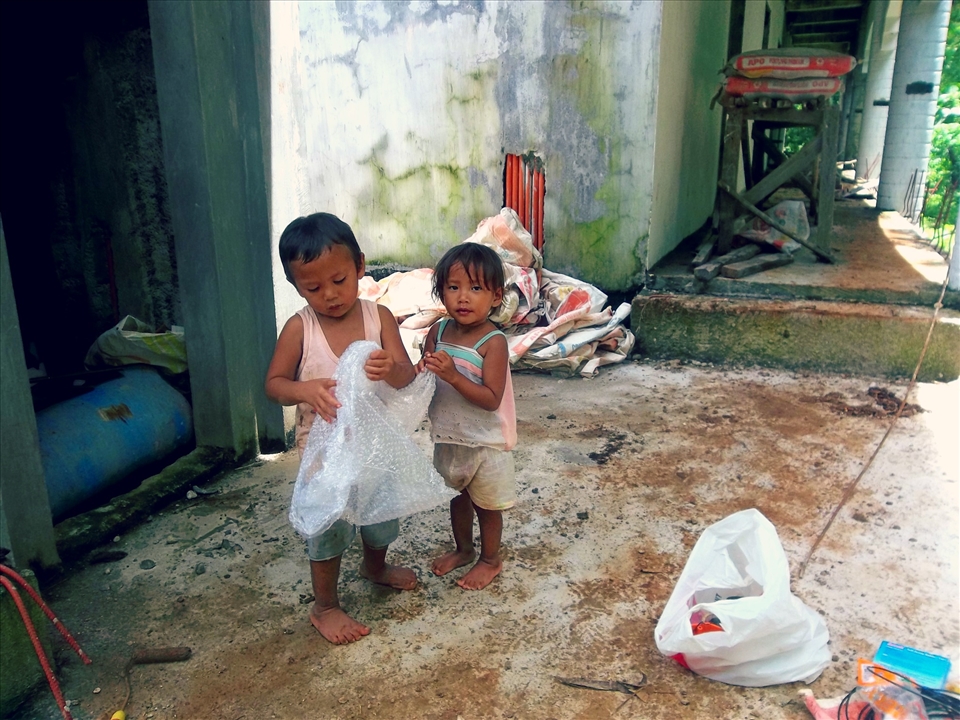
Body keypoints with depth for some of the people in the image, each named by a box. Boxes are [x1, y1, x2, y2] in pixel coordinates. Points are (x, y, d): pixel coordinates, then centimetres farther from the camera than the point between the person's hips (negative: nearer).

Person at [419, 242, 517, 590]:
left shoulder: (493, 342, -23)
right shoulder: (438, 333, -6)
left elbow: (491, 399, -27)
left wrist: (452, 375, -37)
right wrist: (422, 371, -21)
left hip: (485, 441, -6)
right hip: (447, 437, 6)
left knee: (486, 505, 15)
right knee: (457, 497, 25)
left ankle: (490, 559, 38)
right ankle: (464, 549, 48)